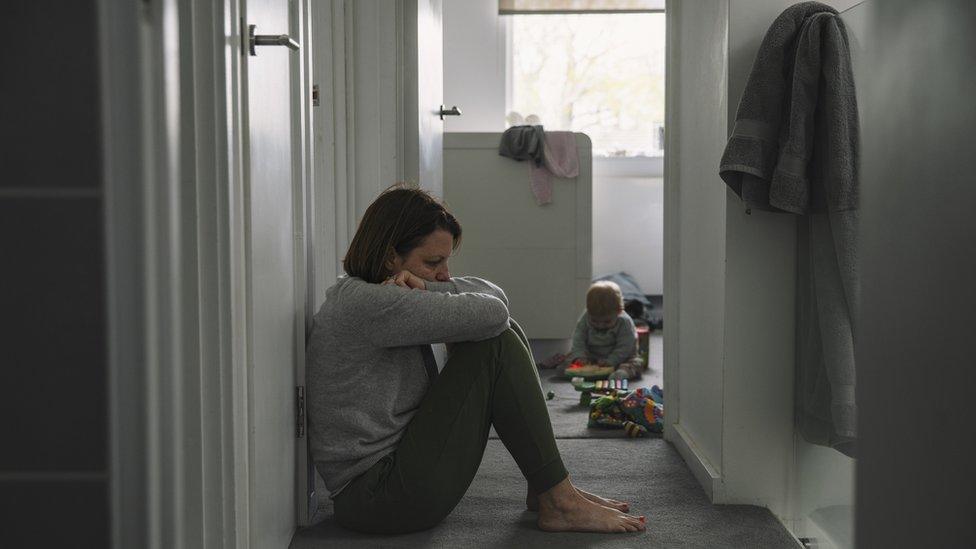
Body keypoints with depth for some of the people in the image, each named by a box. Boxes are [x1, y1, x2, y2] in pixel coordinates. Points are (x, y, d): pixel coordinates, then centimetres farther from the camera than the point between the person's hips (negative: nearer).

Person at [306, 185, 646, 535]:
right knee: (495, 343, -15)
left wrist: (425, 288, -7)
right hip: (376, 498, -10)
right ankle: (559, 502, -8)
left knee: (504, 333, 7)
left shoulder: (375, 298, 14)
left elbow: (493, 294, 11)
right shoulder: (363, 303, -19)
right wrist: (430, 292, -1)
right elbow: (489, 313, -21)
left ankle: (544, 490, 7)